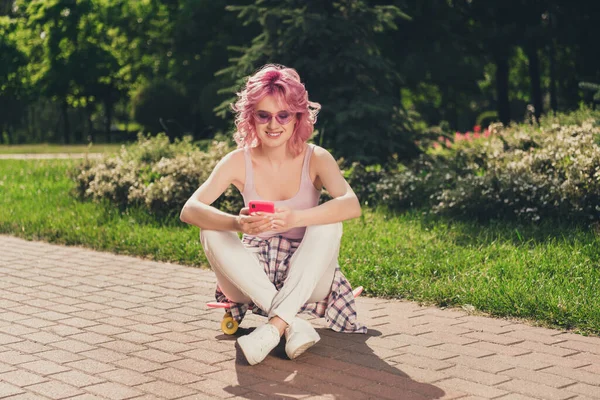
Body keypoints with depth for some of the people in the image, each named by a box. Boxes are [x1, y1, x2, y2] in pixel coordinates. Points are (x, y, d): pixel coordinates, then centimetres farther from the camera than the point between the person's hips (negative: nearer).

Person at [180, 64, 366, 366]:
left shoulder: (316, 159, -9)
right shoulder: (239, 162, -7)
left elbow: (352, 204, -28)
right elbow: (189, 210, -20)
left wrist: (295, 218, -46)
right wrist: (237, 223, -41)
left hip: (305, 281, -1)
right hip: (254, 281, 1)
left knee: (329, 220, -26)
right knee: (211, 232, -24)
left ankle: (275, 327, -32)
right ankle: (294, 325, -31)